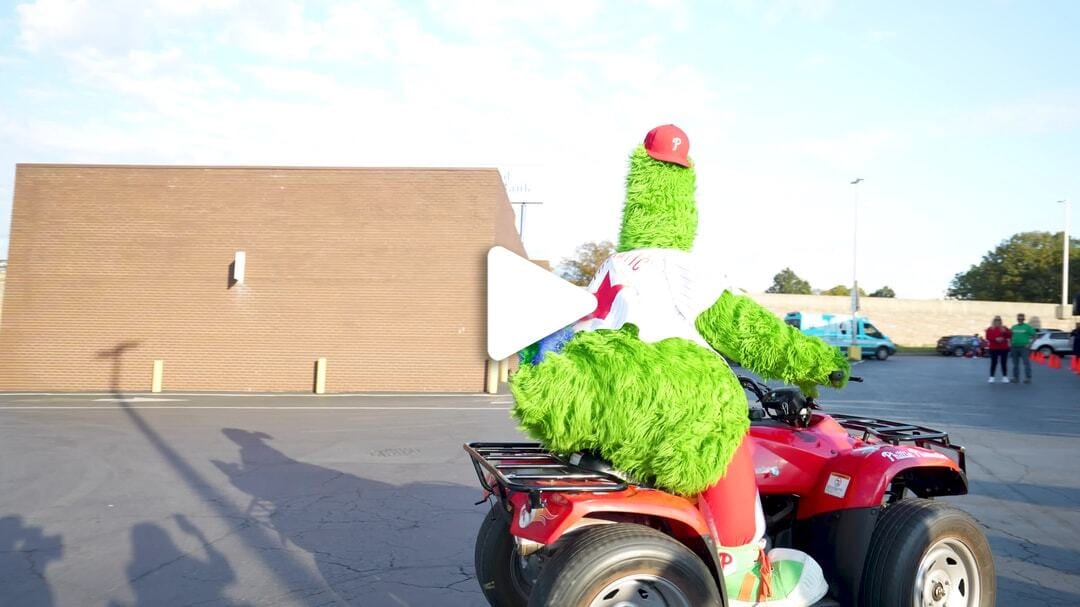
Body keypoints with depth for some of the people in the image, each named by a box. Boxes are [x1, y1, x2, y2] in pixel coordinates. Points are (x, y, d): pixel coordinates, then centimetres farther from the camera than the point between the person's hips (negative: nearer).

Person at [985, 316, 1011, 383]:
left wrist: (1004, 332, -18)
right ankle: (992, 377, 1)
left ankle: (1005, 377, 9)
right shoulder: (990, 329, 5)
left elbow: (1009, 336, -1)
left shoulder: (1005, 328, 9)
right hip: (993, 348, -2)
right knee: (993, 363, -2)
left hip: (1004, 348, 2)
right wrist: (995, 339, -19)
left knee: (1004, 363, 3)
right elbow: (988, 337, -5)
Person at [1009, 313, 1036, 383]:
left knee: (1026, 363, -7)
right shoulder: (1013, 327, 13)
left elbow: (1034, 336, 0)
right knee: (1015, 364, 9)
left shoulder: (1028, 327, 0)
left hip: (1024, 347, -5)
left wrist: (1030, 344, -10)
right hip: (1014, 347, 5)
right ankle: (1016, 377, 15)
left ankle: (1028, 378, -6)